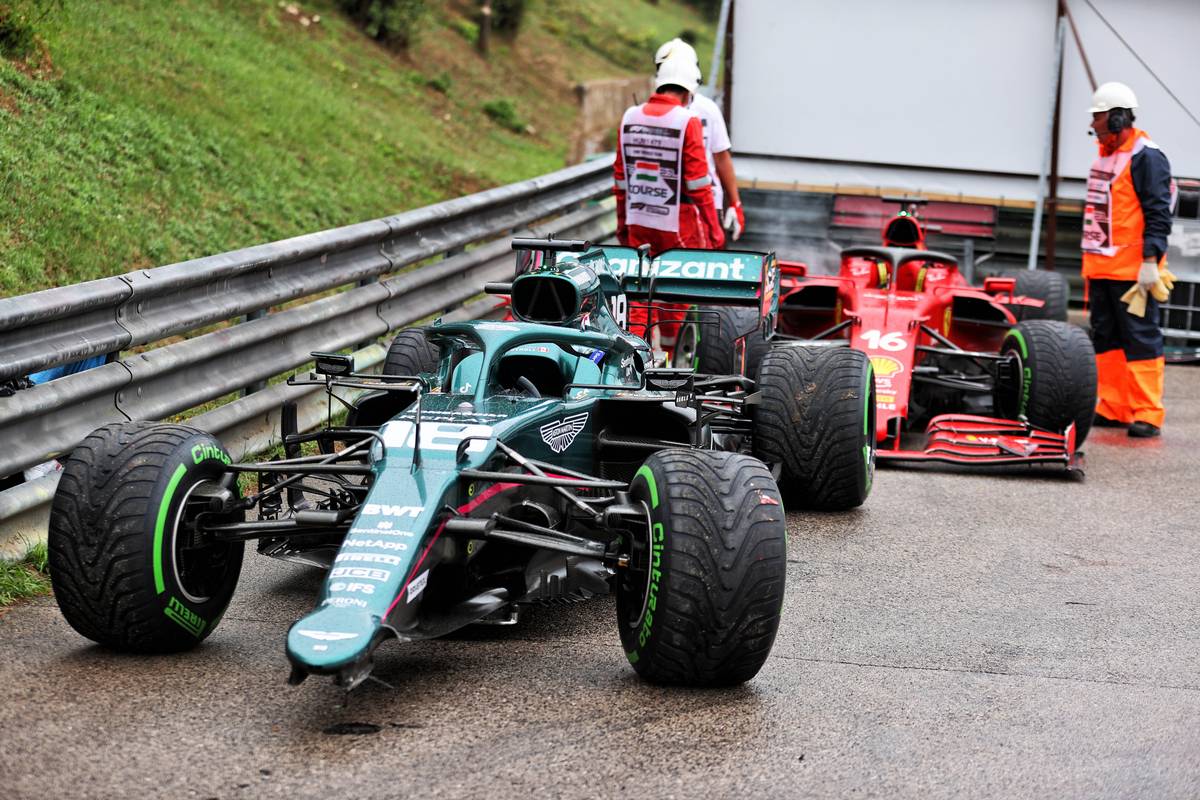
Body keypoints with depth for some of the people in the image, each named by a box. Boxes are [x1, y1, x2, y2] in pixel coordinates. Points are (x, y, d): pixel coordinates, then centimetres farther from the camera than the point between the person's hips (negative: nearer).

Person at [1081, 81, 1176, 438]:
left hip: (1132, 271, -9)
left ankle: (1147, 414, -5)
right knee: (1106, 338, 11)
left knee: (1140, 338, -6)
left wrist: (1150, 261, -22)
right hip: (1100, 267, 9)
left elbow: (1158, 214, -16)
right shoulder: (1104, 155, 16)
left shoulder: (1146, 157, -11)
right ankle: (1113, 409, 17)